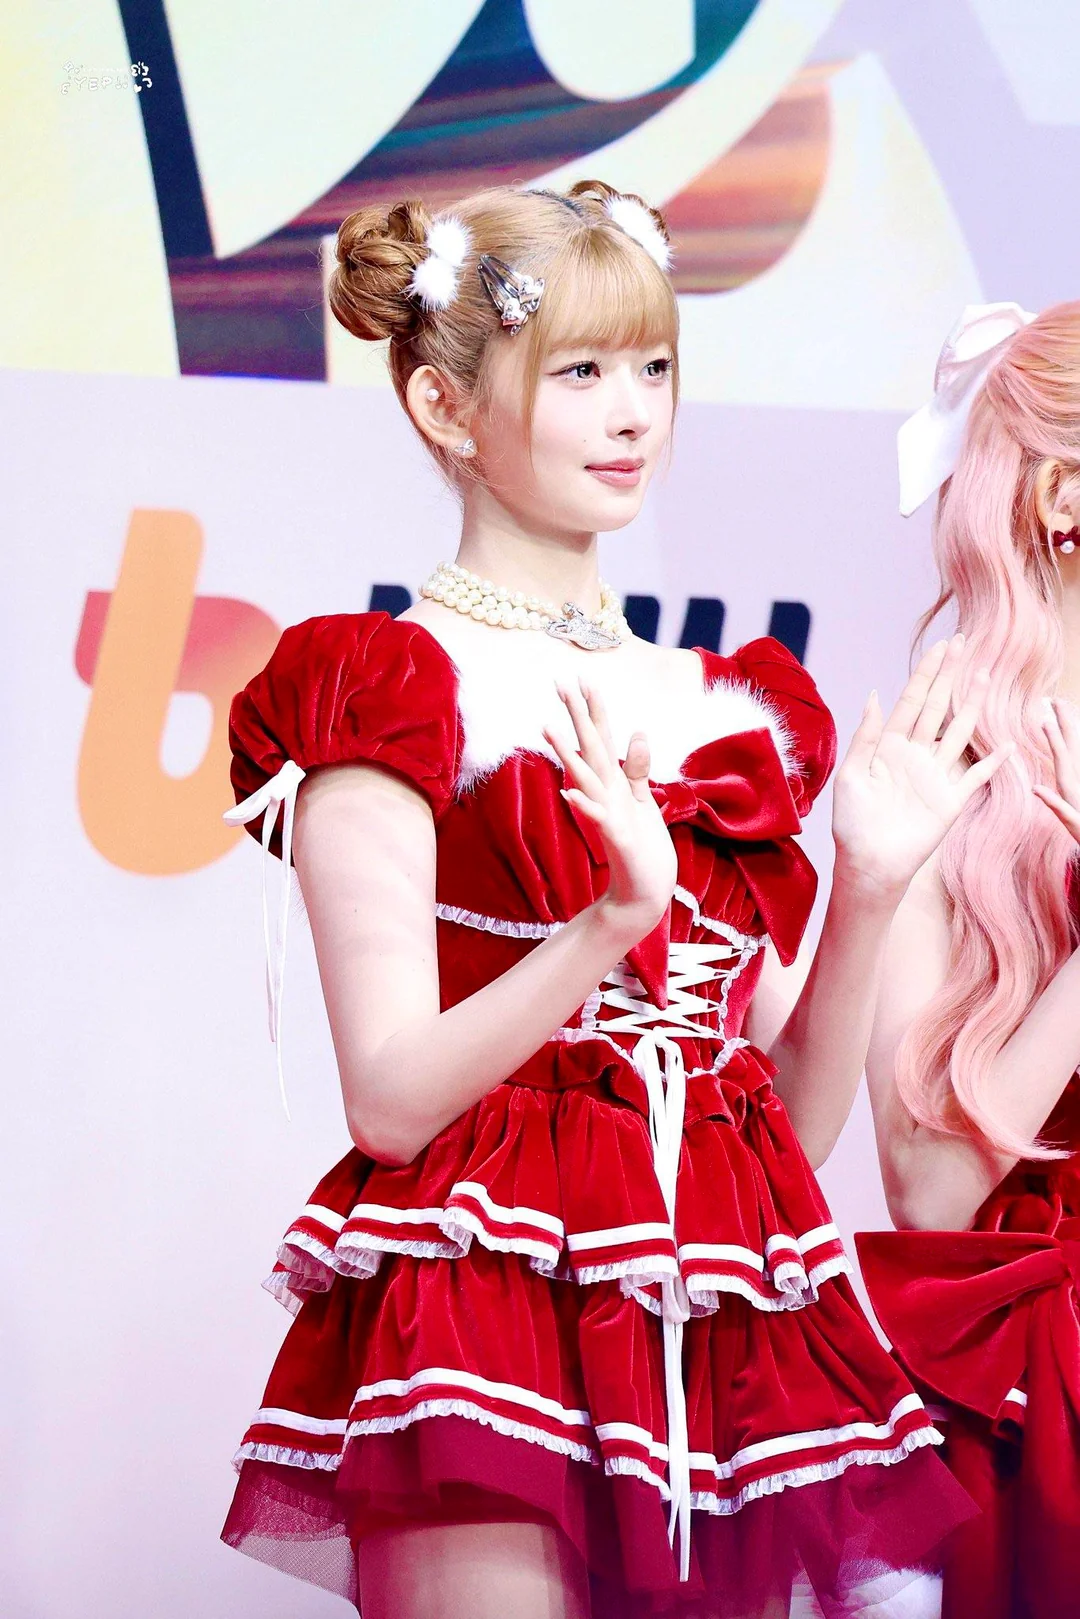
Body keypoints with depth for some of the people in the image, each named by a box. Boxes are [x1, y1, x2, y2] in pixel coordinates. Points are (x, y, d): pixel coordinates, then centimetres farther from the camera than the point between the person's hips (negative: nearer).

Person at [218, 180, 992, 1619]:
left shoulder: (725, 709, 14)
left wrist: (871, 886, -2)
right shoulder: (393, 691, -3)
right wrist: (615, 920, -24)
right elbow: (393, 1101, -12)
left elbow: (796, 1121, 12)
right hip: (492, 1320, -5)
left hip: (723, 1329, 5)